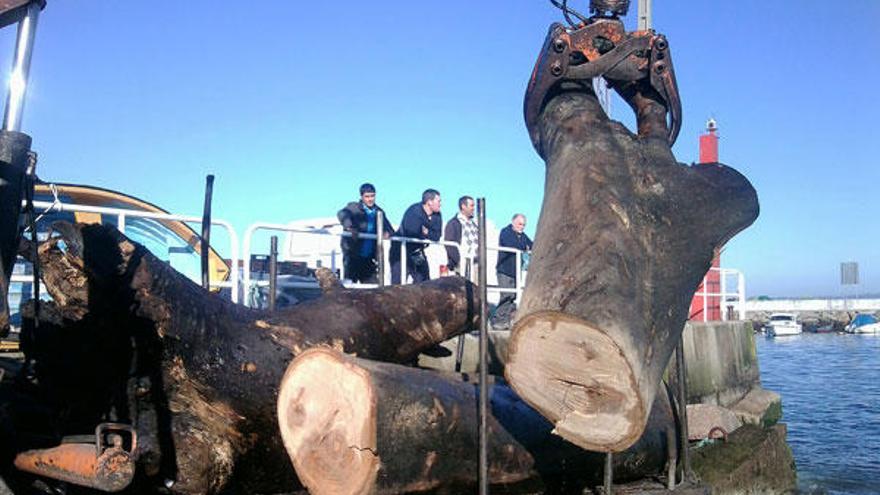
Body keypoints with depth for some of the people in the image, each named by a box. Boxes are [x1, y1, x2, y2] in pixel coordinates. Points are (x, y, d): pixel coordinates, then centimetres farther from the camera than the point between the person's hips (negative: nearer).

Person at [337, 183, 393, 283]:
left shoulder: (379, 212, 13)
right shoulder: (354, 207, -2)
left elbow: (387, 226, 10)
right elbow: (342, 214, -21)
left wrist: (387, 232, -16)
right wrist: (349, 227, -41)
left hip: (369, 257, 5)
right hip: (352, 253, -5)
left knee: (372, 282, 5)